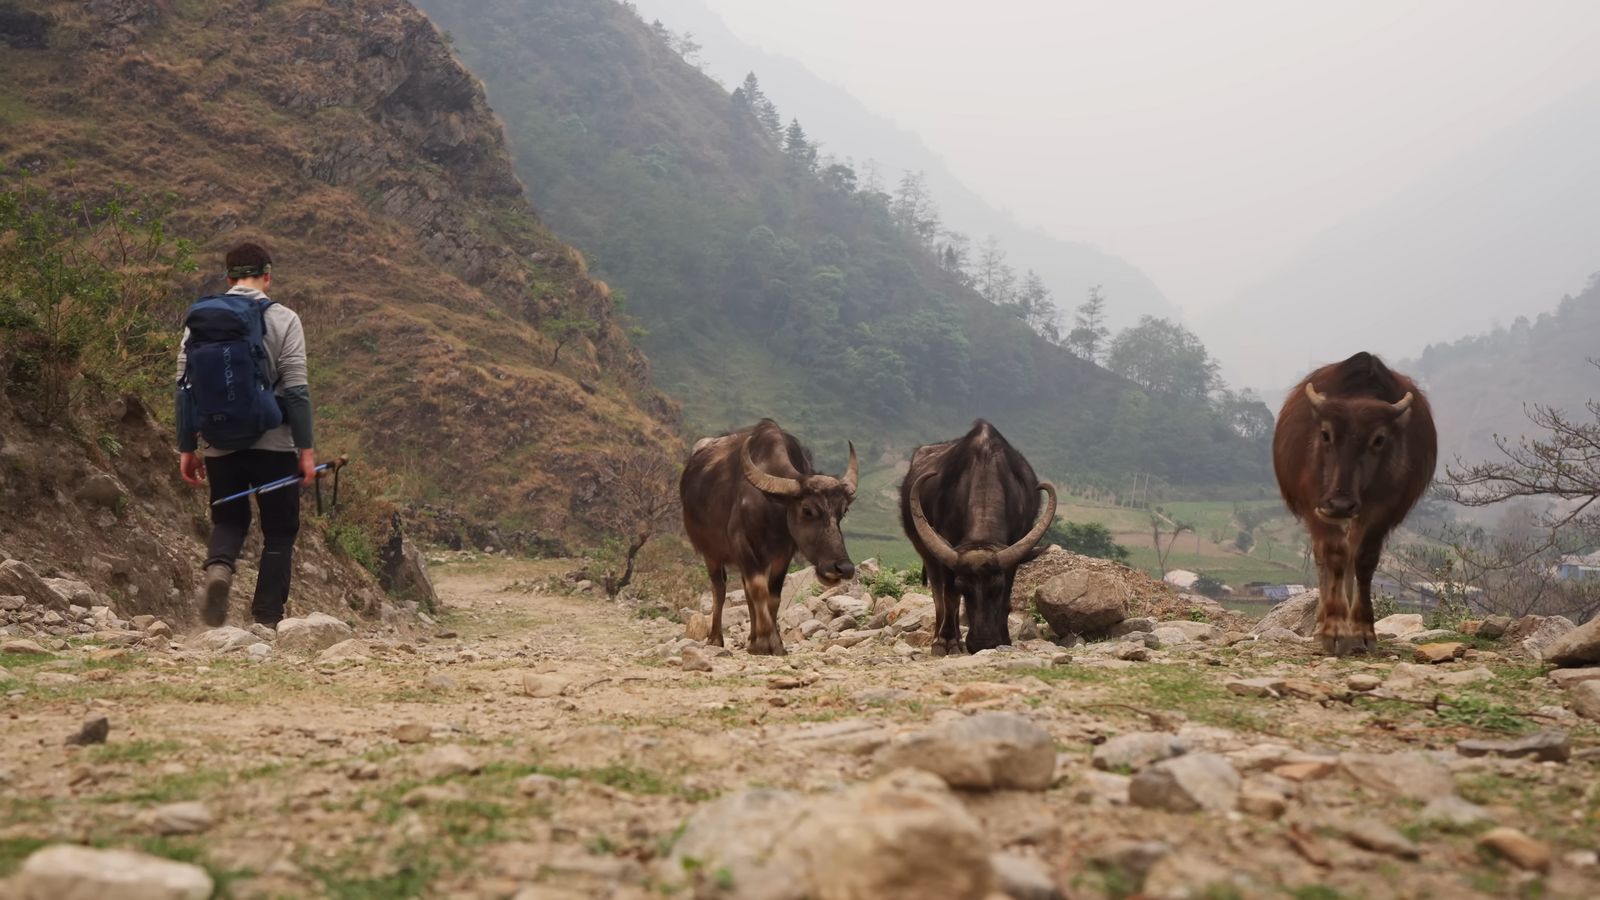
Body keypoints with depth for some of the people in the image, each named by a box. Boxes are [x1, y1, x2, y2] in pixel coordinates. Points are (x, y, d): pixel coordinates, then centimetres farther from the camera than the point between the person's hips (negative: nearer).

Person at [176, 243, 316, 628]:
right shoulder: (282, 320, -4)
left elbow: (185, 389, 5)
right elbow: (296, 390, -9)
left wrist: (187, 448, 11)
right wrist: (306, 448, -6)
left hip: (220, 446, 3)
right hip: (273, 445, -3)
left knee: (229, 520, 20)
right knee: (279, 531, 10)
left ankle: (218, 567, -12)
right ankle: (266, 622, 4)